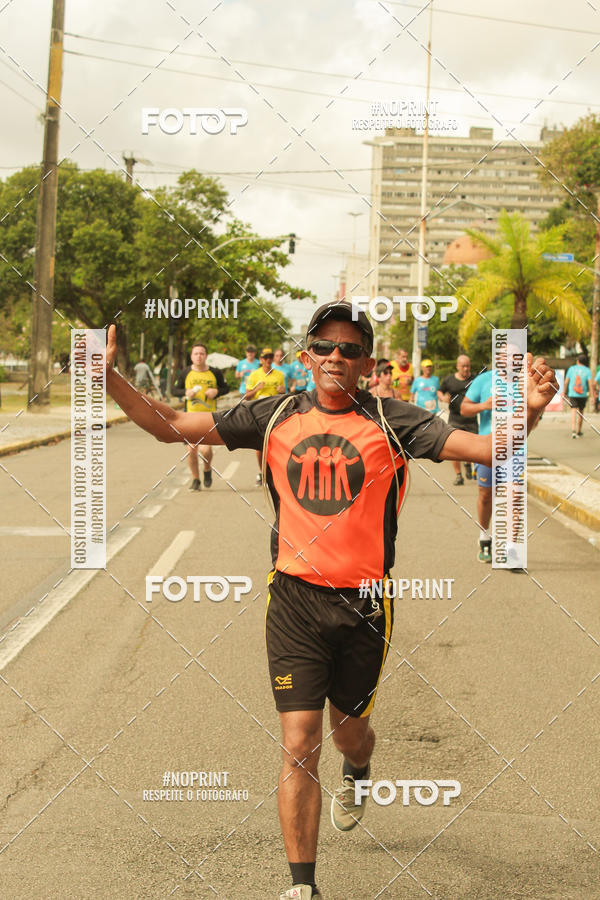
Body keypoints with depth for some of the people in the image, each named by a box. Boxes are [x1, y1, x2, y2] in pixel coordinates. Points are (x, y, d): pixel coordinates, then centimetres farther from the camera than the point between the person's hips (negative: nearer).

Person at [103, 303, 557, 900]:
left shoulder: (389, 421, -6)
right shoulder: (274, 418, 0)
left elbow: (486, 448, -15)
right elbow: (170, 426, 1)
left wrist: (529, 410, -34)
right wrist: (109, 378, -10)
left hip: (364, 604, 0)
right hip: (295, 602, 0)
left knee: (348, 731, 18)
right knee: (299, 748, -5)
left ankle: (356, 774, 57)